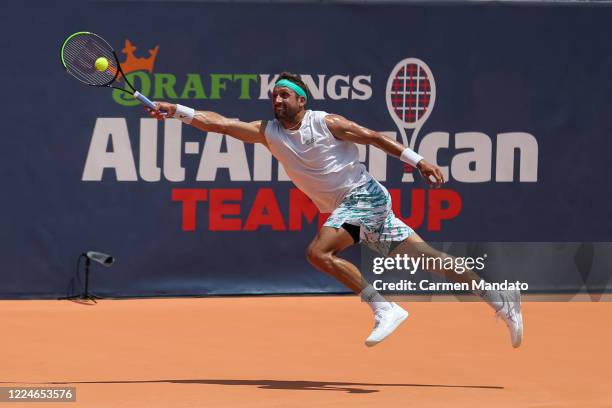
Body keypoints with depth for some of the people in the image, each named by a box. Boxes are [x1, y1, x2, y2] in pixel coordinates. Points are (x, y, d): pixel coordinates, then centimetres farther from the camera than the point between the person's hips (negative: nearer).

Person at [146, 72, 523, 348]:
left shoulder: (326, 123, -8)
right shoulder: (269, 133, 6)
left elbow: (373, 137, -4)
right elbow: (222, 123, -1)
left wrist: (417, 161, -7)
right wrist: (177, 111, -11)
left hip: (365, 195, -6)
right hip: (345, 209, 6)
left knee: (319, 252, -23)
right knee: (422, 256, 5)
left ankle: (384, 308, -20)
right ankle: (500, 299, 9)